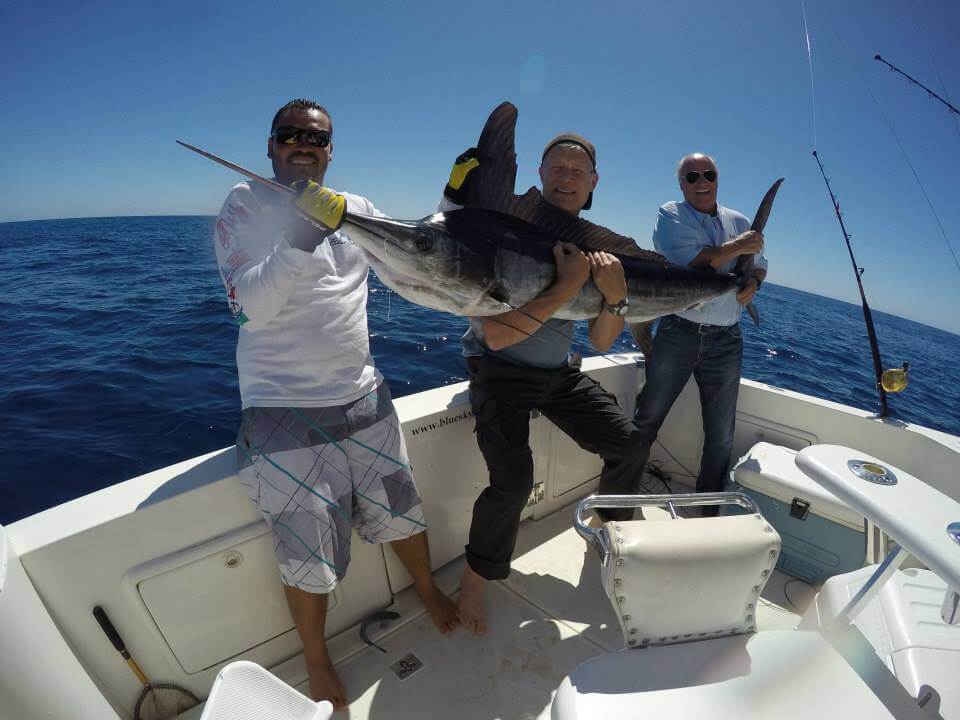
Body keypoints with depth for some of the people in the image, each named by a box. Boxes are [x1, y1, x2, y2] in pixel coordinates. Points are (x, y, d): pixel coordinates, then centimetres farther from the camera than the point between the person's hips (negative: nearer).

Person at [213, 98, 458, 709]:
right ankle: (317, 663, 37)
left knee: (401, 510, 18)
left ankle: (430, 591, 48)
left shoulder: (358, 210, 11)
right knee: (310, 554, 8)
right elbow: (249, 307, -14)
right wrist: (306, 233, -25)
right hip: (285, 408, -4)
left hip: (363, 396, 4)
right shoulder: (245, 205, -2)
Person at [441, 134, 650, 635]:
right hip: (500, 370, -6)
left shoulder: (593, 247, 1)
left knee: (627, 444, 2)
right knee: (513, 480, -22)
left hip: (558, 372, 6)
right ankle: (475, 577, 8)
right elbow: (497, 335, -28)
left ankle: (611, 527, 33)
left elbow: (601, 343, -1)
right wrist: (568, 287, -30)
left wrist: (614, 298, -21)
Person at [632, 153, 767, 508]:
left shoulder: (739, 222, 15)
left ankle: (709, 506, 27)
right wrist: (737, 247, -11)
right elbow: (689, 262, -17)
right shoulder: (671, 216, 0)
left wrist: (753, 282, 1)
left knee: (721, 435, 10)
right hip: (677, 333, -4)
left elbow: (759, 264, 23)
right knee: (647, 419, 2)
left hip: (725, 341, 4)